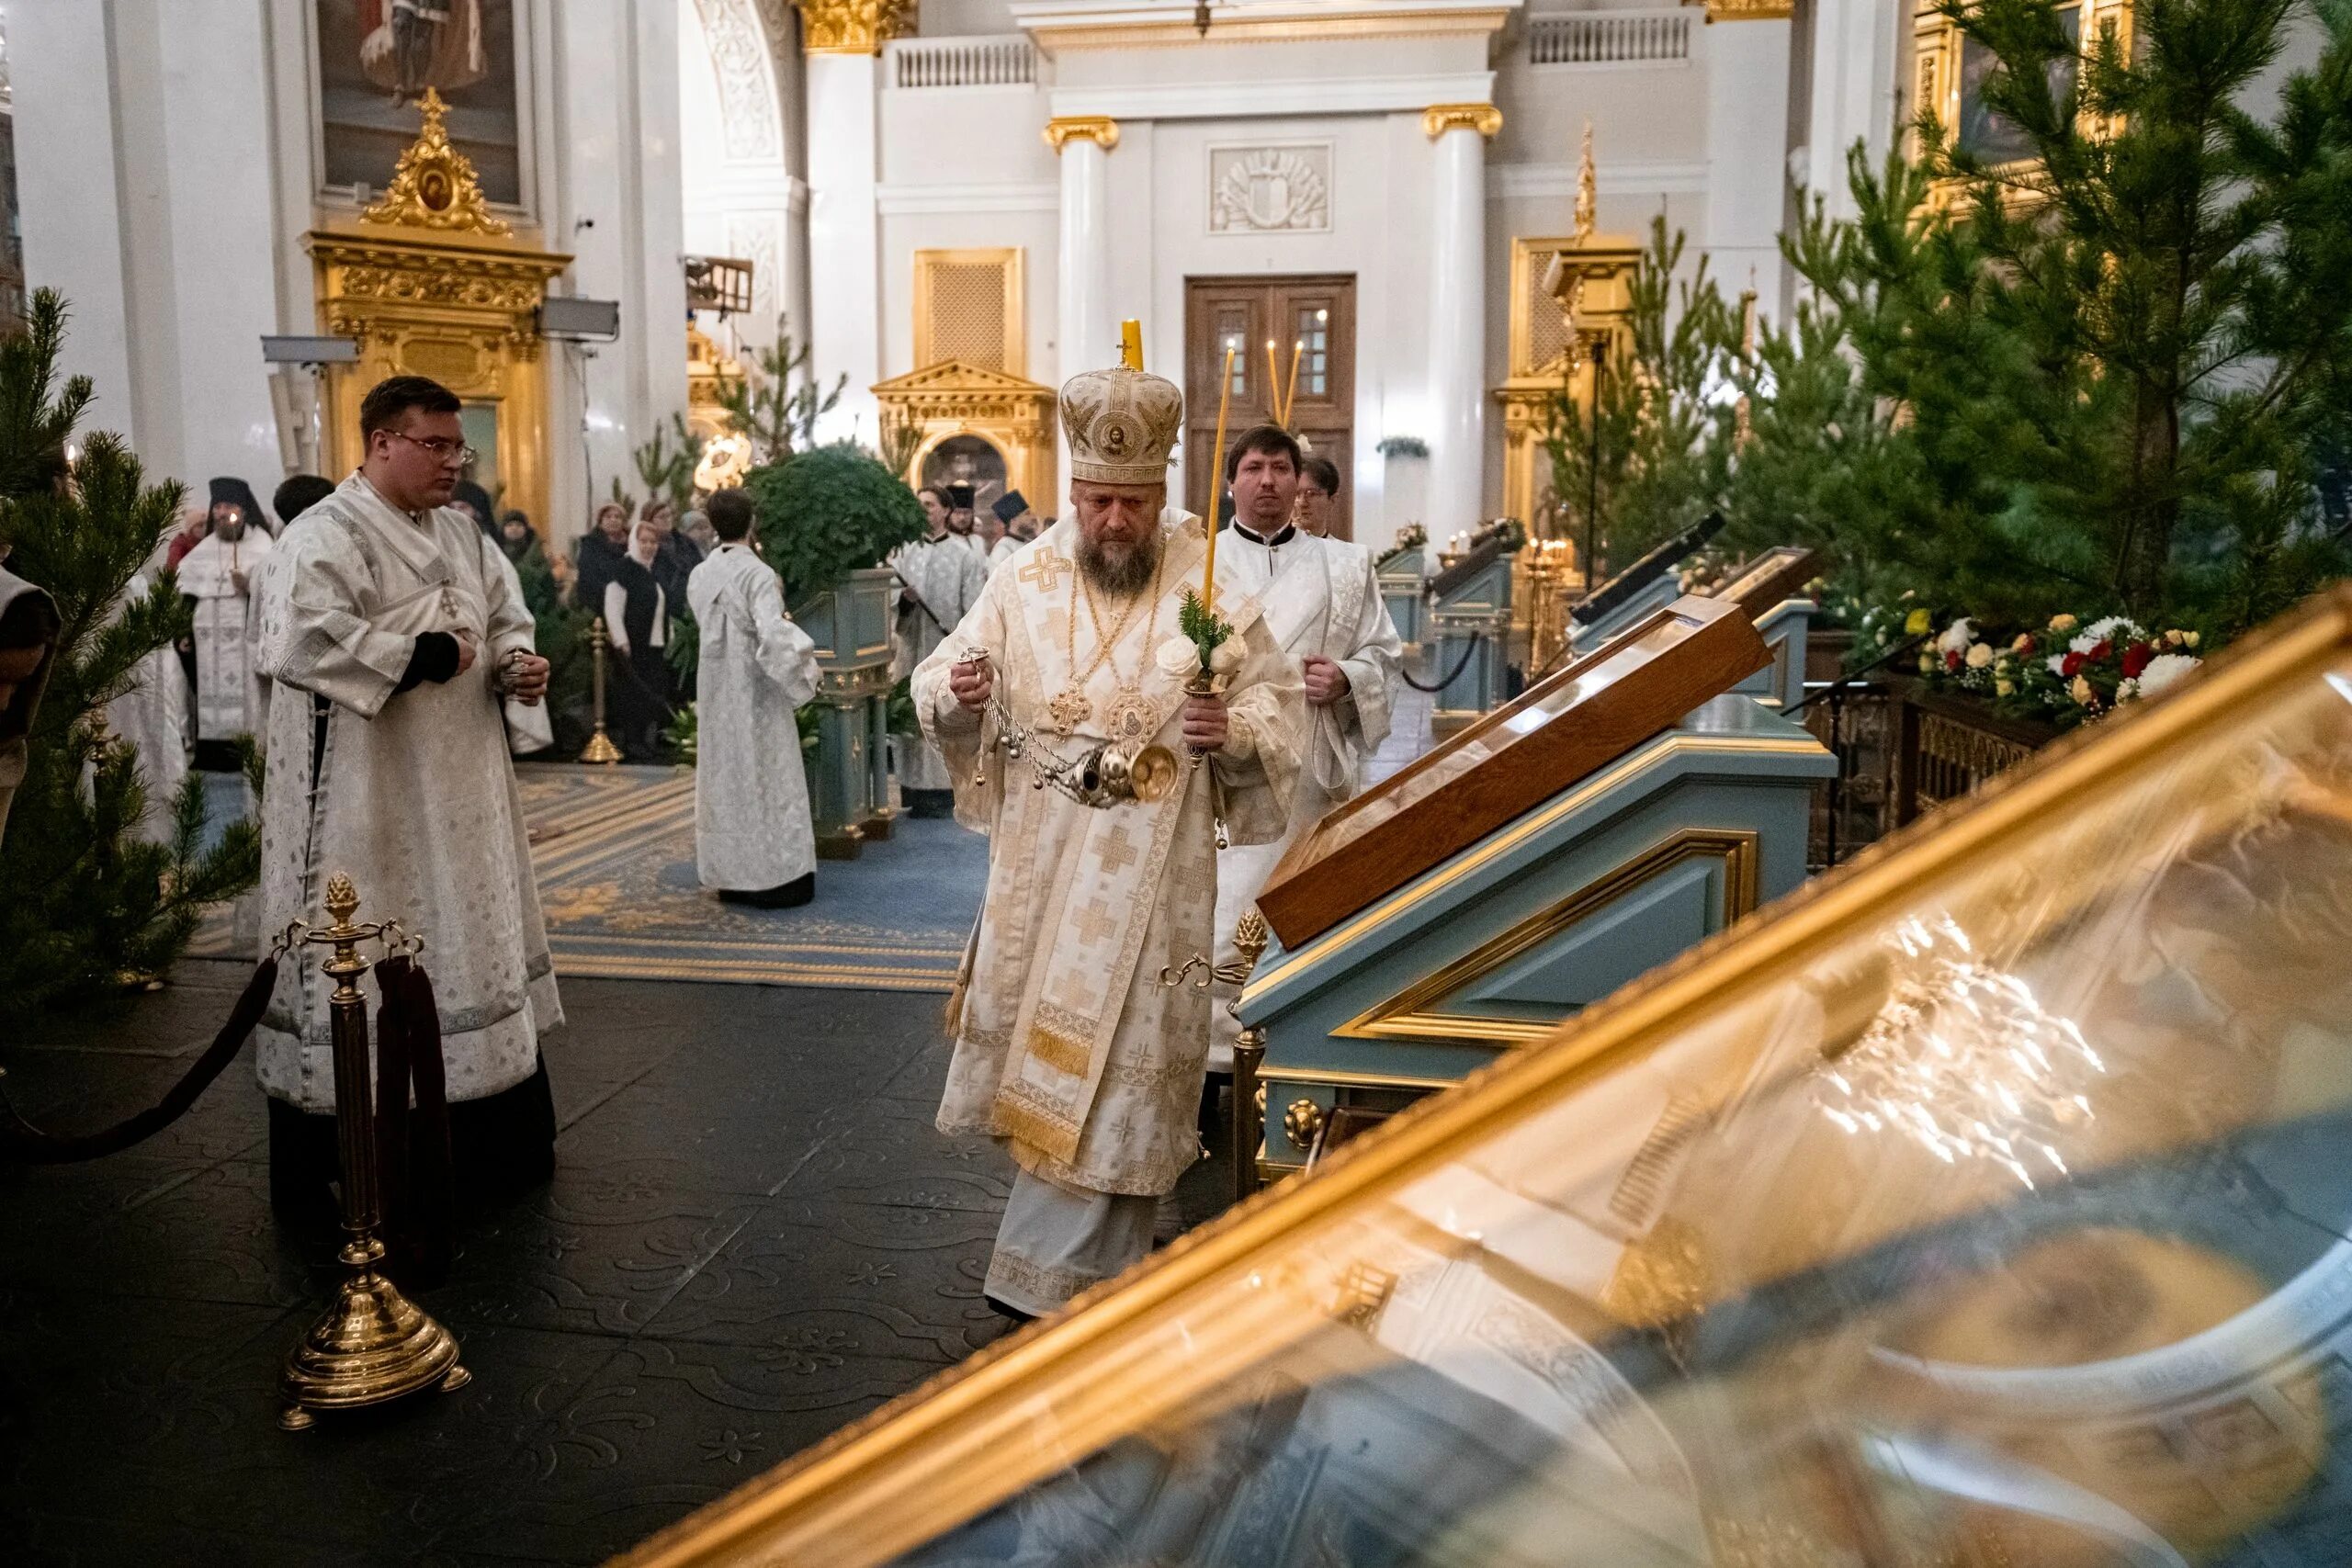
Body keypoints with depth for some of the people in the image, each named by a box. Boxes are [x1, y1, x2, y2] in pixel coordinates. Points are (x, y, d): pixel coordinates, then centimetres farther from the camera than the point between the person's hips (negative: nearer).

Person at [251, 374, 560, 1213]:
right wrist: (425, 656, -21)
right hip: (365, 800, -8)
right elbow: (302, 640, -27)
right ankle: (326, 1163, 11)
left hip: (459, 792, 8)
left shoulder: (462, 533, 11)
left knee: (476, 946, 15)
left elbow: (503, 617, 19)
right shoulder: (327, 535, -13)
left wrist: (515, 663, -3)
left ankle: (492, 1142, 28)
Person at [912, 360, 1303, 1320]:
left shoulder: (1211, 591, -5)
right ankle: (1105, 1253, 35)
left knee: (1118, 1051, 0)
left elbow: (1278, 705, 1)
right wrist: (953, 691, -19)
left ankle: (1044, 1272, 14)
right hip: (1040, 861, 3)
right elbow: (941, 683, 5)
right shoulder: (1023, 585, 0)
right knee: (1043, 1039, 11)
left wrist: (1231, 728, -20)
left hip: (1154, 871, -2)